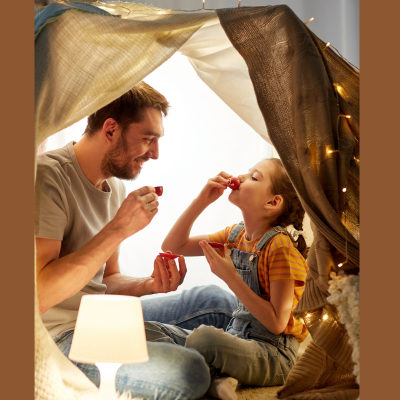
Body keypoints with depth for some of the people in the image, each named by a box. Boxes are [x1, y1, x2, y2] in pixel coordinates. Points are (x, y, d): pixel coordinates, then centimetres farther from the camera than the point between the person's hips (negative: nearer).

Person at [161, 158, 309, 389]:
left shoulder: (280, 248, -16)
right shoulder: (236, 235, 6)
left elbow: (277, 323, -19)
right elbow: (172, 246, 8)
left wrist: (230, 277, -22)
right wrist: (202, 201, -3)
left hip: (275, 355, -7)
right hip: (238, 337, 7)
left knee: (204, 337, -34)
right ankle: (220, 378, -5)